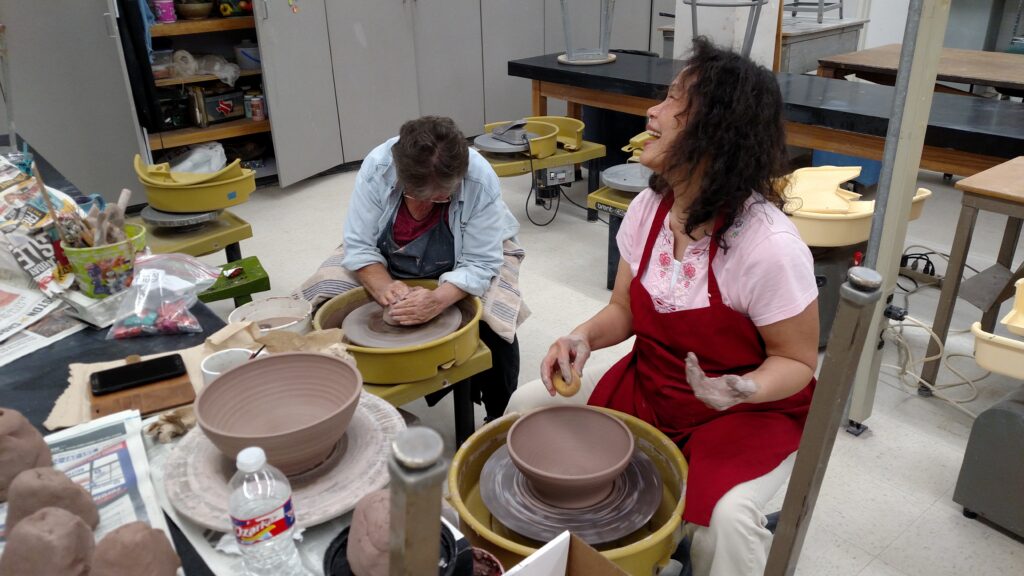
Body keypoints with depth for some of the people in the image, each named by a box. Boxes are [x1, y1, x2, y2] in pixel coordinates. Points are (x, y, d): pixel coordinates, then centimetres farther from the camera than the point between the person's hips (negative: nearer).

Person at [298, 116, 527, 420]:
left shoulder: (481, 181, -33)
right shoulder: (377, 166, -29)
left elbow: (479, 264, -28)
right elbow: (359, 245, -21)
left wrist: (438, 299, -45)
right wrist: (384, 286, -39)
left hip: (460, 266, -2)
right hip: (384, 262, 2)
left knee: (494, 324, -29)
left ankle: (500, 418, -4)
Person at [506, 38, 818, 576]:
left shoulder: (769, 248, -29)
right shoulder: (647, 209, -9)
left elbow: (796, 361, -15)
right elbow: (624, 309, 3)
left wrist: (740, 390, -35)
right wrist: (584, 336, -17)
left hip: (751, 412, -6)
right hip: (647, 388, 6)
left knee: (725, 518, -33)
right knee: (528, 404, -1)